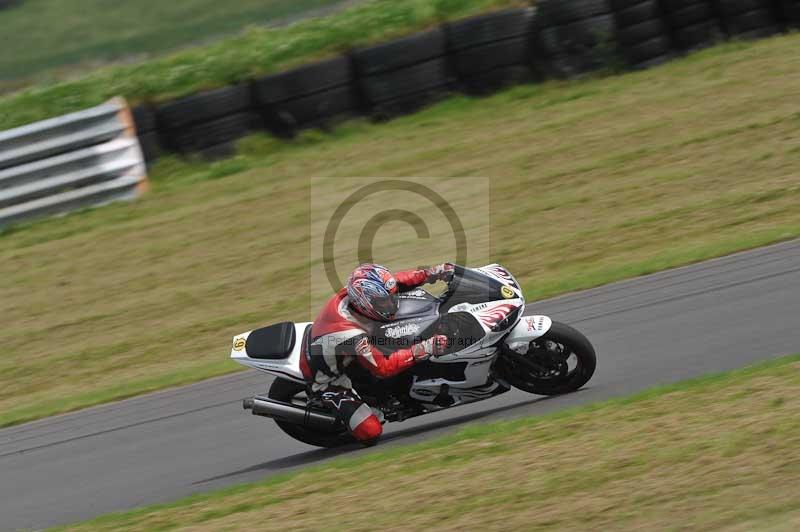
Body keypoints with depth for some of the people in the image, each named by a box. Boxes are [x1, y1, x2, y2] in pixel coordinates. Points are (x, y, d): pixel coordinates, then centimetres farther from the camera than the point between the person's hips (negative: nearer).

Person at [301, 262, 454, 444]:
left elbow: (396, 282, -8)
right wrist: (423, 350, -41)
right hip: (328, 379, -8)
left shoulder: (349, 294, -21)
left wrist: (431, 273, -19)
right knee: (370, 432, -19)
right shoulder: (352, 336, -42)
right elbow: (383, 367, -34)